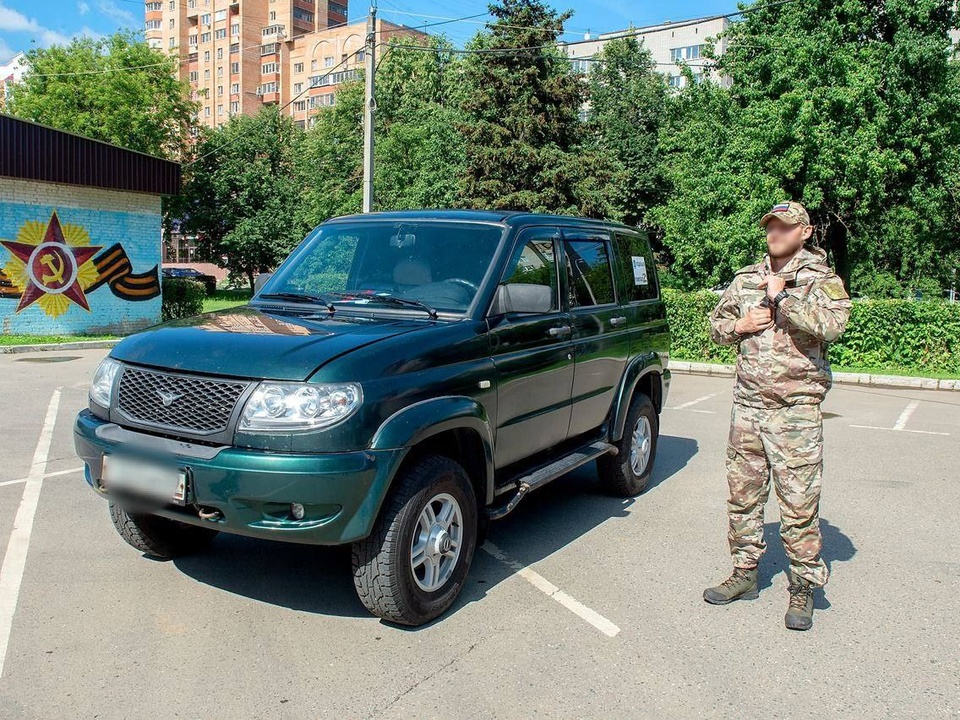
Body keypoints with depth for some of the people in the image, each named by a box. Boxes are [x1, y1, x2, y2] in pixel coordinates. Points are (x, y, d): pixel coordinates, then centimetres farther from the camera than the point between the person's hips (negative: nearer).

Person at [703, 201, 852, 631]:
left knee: (799, 503, -1)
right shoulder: (746, 280, 12)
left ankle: (804, 588, 13)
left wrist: (783, 296, -17)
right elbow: (716, 324, 20)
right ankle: (745, 573, 27)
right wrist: (739, 326, -1)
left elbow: (832, 324, -21)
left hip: (796, 410, -5)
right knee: (742, 495, 12)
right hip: (747, 405, 5)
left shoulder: (822, 280, -2)